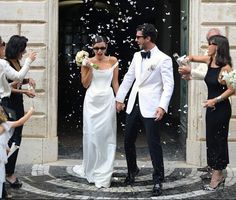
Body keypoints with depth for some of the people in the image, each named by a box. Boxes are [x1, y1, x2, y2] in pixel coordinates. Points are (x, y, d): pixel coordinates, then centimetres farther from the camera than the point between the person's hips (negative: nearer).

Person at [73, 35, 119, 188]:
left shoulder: (113, 61, 3)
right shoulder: (88, 62, 2)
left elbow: (115, 82, 7)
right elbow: (85, 84, 2)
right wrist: (89, 69, -10)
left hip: (107, 100, 0)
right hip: (92, 100, 0)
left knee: (106, 134, 0)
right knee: (91, 134, 1)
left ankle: (104, 173, 8)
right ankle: (91, 168, 18)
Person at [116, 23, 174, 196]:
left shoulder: (163, 59, -8)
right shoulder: (137, 56, 11)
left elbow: (169, 85, -12)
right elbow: (128, 77, 18)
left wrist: (162, 106, -22)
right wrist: (120, 98, 16)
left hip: (150, 107, -7)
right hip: (133, 104, 7)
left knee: (154, 143, -4)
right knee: (128, 141, 14)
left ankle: (158, 180, 8)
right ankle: (132, 171, 35)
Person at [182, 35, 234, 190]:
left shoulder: (225, 67, -18)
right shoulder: (209, 60, 4)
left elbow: (231, 89, -18)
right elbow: (192, 58, 20)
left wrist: (215, 100, -22)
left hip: (221, 108, -8)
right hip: (211, 107, 8)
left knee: (219, 140, 0)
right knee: (211, 140, 12)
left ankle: (217, 176, 9)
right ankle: (218, 175, 22)